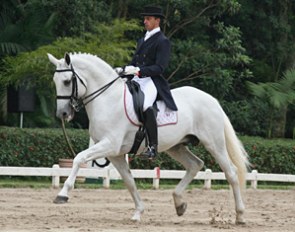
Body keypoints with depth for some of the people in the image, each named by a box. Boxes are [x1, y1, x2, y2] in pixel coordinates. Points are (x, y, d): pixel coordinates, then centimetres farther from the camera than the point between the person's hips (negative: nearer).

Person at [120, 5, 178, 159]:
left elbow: (159, 68, -13)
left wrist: (139, 70, -25)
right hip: (137, 81, 9)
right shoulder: (142, 41, 24)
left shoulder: (162, 41, -3)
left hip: (152, 81, -9)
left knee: (145, 106, -36)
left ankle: (153, 146, -33)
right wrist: (124, 70, 3)